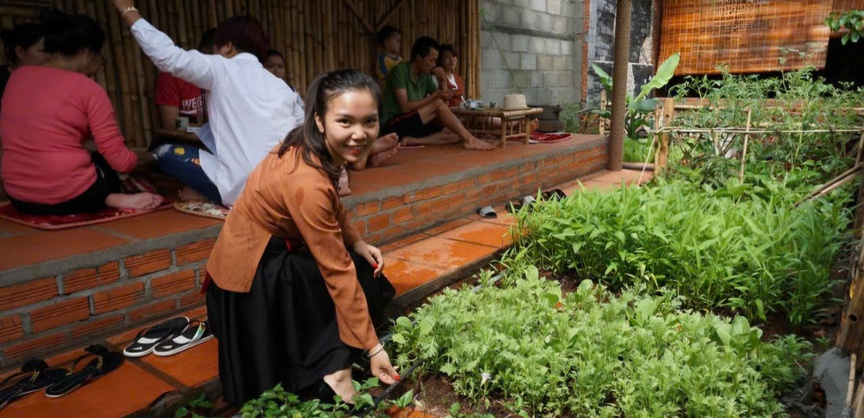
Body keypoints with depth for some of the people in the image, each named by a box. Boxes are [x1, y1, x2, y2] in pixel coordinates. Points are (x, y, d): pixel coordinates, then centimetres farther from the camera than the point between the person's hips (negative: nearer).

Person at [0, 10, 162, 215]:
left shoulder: (17, 76, 6)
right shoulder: (88, 89, -11)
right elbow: (119, 157, -11)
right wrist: (145, 160, 10)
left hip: (19, 198, 5)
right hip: (70, 197, -5)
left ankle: (106, 199, 4)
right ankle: (111, 199, -1)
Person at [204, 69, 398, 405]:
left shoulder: (312, 147, -9)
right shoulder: (307, 183, -34)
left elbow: (333, 208, 11)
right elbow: (338, 272, -30)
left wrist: (357, 243, -3)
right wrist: (371, 346, -22)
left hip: (274, 253, 9)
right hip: (255, 273, -9)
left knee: (364, 268, 7)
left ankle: (329, 364, 6)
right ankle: (333, 369, -4)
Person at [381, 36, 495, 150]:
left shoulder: (426, 76, 11)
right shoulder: (399, 71, -10)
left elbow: (444, 105, 6)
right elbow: (405, 107, -19)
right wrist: (435, 96, -21)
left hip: (416, 125, 8)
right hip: (395, 125, -8)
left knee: (456, 134, -11)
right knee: (438, 104, -25)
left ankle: (413, 141, -25)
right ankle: (470, 140, -25)